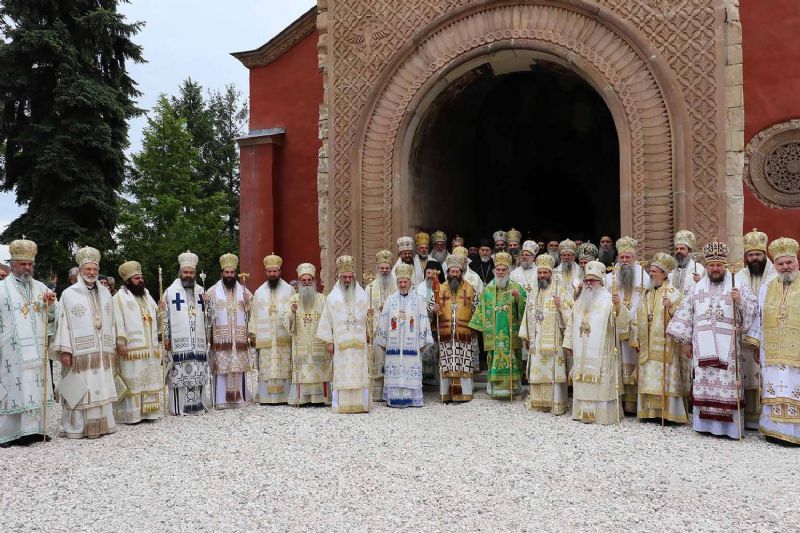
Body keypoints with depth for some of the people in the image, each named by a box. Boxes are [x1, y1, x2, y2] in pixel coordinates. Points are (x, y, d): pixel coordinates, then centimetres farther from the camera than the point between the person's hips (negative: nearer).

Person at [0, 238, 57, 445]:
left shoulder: (40, 287, 12)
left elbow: (51, 318, 15)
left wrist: (51, 304, -5)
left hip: (36, 350, 4)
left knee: (35, 389, 6)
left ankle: (34, 428, 13)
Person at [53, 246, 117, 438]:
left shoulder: (105, 293, 13)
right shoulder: (69, 294, 0)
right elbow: (63, 322, -4)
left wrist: (111, 348, 12)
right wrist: (65, 350, -11)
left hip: (102, 352, 4)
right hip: (79, 352, -4)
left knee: (102, 387, 7)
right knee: (79, 390, -3)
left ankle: (102, 423, 15)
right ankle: (77, 427, 4)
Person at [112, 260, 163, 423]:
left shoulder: (146, 295, 17)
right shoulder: (120, 297, -5)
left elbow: (155, 317, 25)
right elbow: (118, 322, -13)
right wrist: (120, 343, -20)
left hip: (149, 347, 7)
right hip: (131, 348, -7)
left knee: (149, 379, 10)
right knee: (131, 381, -5)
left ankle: (147, 411, 17)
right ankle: (131, 414, 0)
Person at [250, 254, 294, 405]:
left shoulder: (289, 290, 8)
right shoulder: (259, 292, 13)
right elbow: (254, 314, 11)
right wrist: (253, 333, 4)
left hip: (284, 337, -1)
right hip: (264, 338, 1)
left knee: (285, 366, -3)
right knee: (265, 368, -1)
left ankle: (285, 396, 2)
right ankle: (265, 396, 3)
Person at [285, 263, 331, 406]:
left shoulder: (322, 299, 6)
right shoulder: (294, 299, 7)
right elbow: (287, 323, -1)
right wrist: (292, 312, -21)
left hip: (319, 344, 0)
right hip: (301, 344, 0)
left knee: (320, 370, -1)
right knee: (301, 371, -2)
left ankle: (321, 398, 6)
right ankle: (302, 398, 4)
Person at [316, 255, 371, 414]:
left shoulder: (362, 296, 10)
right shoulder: (332, 298, 6)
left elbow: (367, 318, 13)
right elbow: (327, 320, 3)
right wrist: (328, 341, -2)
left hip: (359, 342, 1)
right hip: (340, 343, -1)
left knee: (359, 372, 1)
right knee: (341, 373, -2)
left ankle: (361, 403, 5)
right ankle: (341, 405, 1)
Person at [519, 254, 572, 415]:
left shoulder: (561, 289, 0)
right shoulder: (532, 291, 14)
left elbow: (570, 311, -5)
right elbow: (527, 314, 15)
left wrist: (561, 306, -26)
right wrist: (525, 336, 13)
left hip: (554, 340, -4)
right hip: (536, 340, 5)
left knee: (554, 370, -4)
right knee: (537, 370, 6)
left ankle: (557, 403, 1)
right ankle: (538, 401, 15)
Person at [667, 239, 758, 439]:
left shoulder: (737, 286, 3)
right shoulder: (697, 288, 11)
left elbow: (753, 310, -2)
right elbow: (685, 314, 11)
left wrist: (740, 301, -22)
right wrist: (685, 341, 8)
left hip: (727, 347, -2)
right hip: (703, 347, 3)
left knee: (727, 383, -4)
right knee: (704, 382, 4)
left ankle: (729, 424, 4)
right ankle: (706, 422, 13)